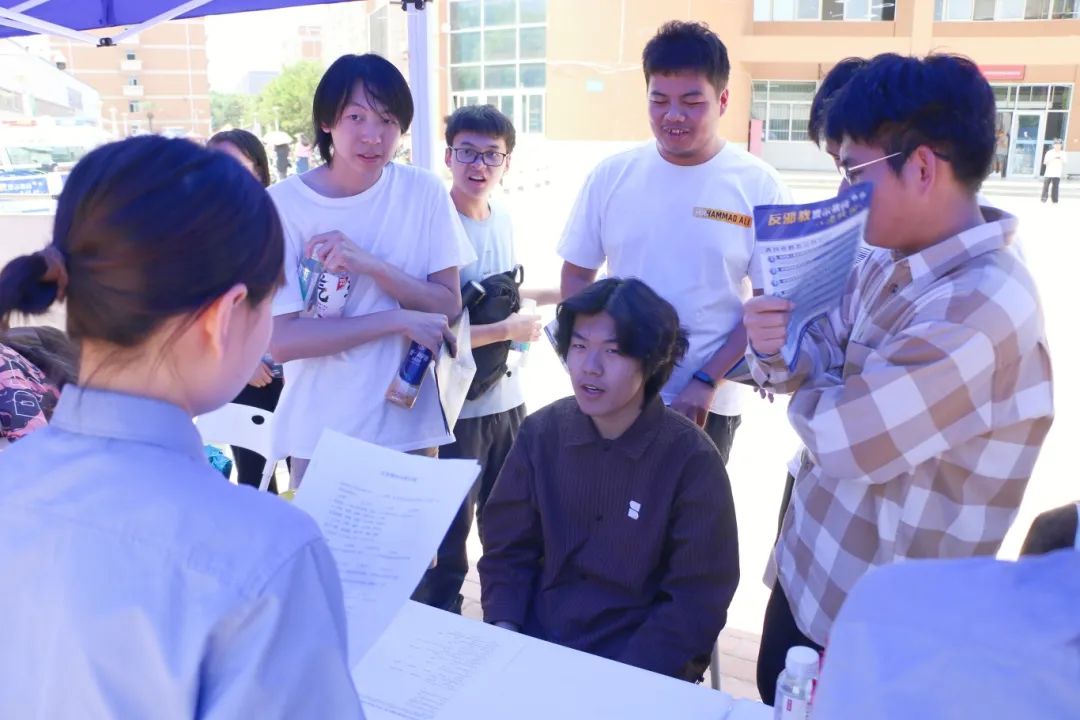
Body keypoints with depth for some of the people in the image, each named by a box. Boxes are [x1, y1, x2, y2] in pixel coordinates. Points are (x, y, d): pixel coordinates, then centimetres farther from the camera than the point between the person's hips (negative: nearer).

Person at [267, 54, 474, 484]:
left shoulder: (424, 192, -5)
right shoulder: (284, 203, -11)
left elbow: (449, 305, -5)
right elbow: (280, 340, -15)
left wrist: (370, 264, -20)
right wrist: (400, 320, -18)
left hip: (410, 426, 2)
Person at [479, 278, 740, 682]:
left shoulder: (691, 459, -12)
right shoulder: (540, 433, -2)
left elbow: (697, 600, -10)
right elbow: (506, 549, 3)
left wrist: (622, 676, -20)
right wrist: (504, 632, -12)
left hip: (638, 663, -2)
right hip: (533, 642, 2)